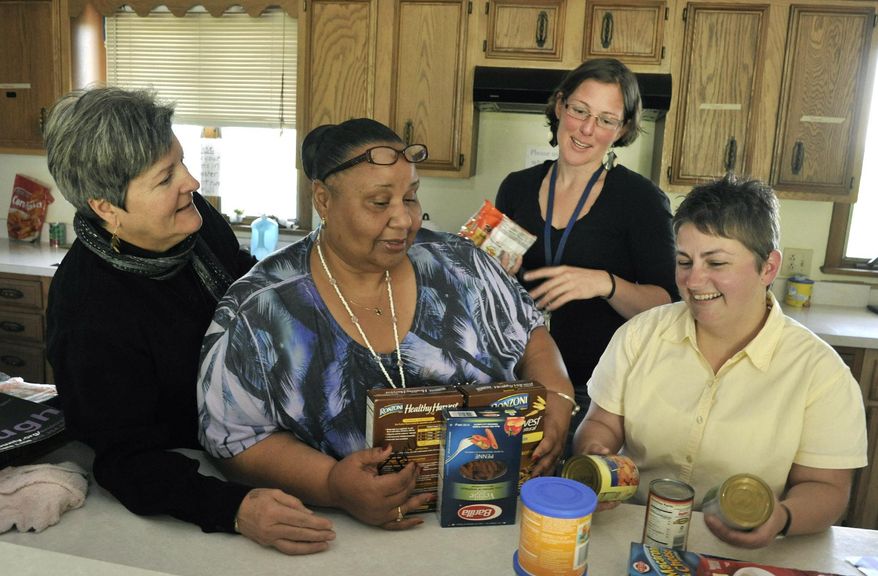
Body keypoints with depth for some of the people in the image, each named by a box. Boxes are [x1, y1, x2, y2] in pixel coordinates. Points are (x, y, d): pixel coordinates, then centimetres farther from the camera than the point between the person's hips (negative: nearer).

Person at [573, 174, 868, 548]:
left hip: (738, 558, 1)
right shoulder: (640, 333, 1)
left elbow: (826, 489, -4)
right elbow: (601, 424, 6)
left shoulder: (821, 372, -6)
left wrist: (783, 518, -24)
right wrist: (595, 457, -16)